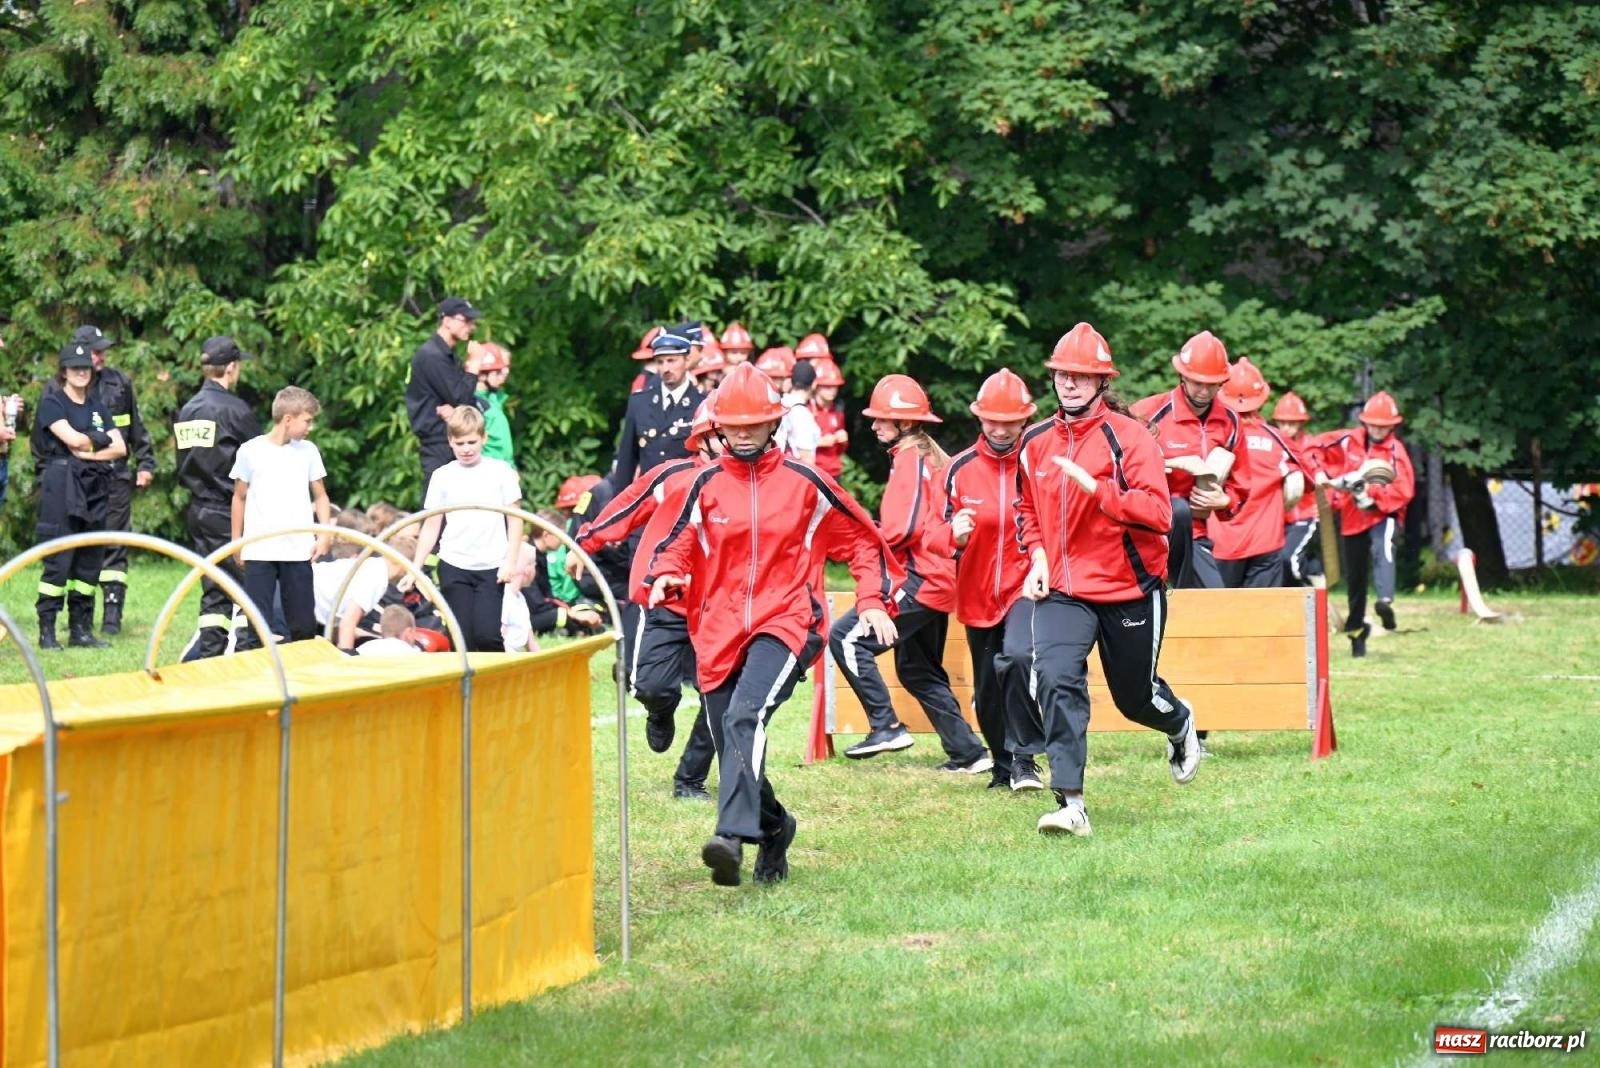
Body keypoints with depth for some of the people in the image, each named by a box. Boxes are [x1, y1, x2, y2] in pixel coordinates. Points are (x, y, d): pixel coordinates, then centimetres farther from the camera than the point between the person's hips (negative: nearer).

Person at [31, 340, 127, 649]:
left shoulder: (97, 405, 18)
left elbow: (120, 448, 9)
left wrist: (88, 451, -6)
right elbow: (72, 438, -15)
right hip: (60, 486, -6)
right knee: (57, 560, -10)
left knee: (89, 561, 6)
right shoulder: (52, 402, 0)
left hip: (94, 488, 6)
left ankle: (81, 629, 12)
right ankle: (46, 630, -9)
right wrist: (102, 440, 2)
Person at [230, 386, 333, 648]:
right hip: (259, 550, -2)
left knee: (304, 624, 2)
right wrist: (236, 543, 11)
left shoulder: (308, 451, 6)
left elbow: (320, 495, 14)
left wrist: (324, 535, 1)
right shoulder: (250, 451, 0)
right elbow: (240, 497, 9)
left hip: (299, 550, 2)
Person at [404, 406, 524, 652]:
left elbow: (514, 520, 5)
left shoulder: (501, 471, 1)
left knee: (487, 634, -14)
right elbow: (431, 527, 8)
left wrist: (510, 562, -5)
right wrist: (415, 569, 1)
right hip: (454, 567, 2)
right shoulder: (442, 477, 5)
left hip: (492, 567, -2)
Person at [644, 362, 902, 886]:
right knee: (734, 751, 7)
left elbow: (863, 540, 12)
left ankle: (733, 836, -43)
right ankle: (774, 828, 36)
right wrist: (666, 577, -10)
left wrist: (873, 601, 2)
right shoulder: (707, 485, 7)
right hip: (719, 631, 4)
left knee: (745, 715, -30)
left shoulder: (803, 482, 3)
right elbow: (677, 545, 12)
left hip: (785, 623, -4)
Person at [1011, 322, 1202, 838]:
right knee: (1056, 678, -22)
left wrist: (1095, 489, -30)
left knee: (1136, 696, 13)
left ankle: (1181, 725, 51)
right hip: (1062, 588, 3)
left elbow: (1158, 513, -21)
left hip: (1129, 589, -3)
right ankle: (1071, 804, -22)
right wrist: (1038, 554, 5)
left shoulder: (1128, 436, -11)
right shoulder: (1036, 442, 5)